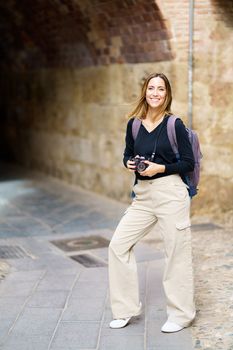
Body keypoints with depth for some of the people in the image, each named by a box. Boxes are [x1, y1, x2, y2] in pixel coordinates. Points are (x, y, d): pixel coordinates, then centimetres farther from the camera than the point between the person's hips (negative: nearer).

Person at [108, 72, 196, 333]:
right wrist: (130, 163, -5)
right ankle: (125, 309, 16)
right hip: (143, 196, 5)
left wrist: (160, 168, -16)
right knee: (118, 245, 1)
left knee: (177, 253, 2)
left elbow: (188, 163, -4)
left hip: (171, 193, -5)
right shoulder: (133, 124, 6)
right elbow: (128, 155, 17)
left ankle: (180, 315, 20)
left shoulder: (175, 125, -5)